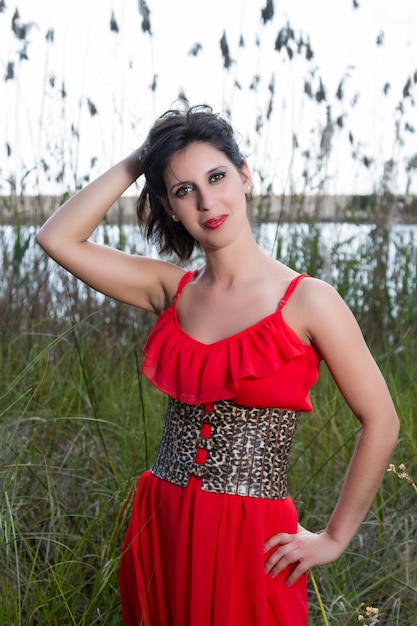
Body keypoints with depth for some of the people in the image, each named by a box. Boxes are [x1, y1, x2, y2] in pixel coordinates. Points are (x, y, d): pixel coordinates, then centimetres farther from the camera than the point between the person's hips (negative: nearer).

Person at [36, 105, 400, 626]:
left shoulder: (307, 300, -10)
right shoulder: (172, 290, 4)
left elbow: (380, 422, -6)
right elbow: (57, 237, 0)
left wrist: (334, 538, -3)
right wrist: (137, 162, 0)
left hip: (250, 541, -4)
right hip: (159, 527, 5)